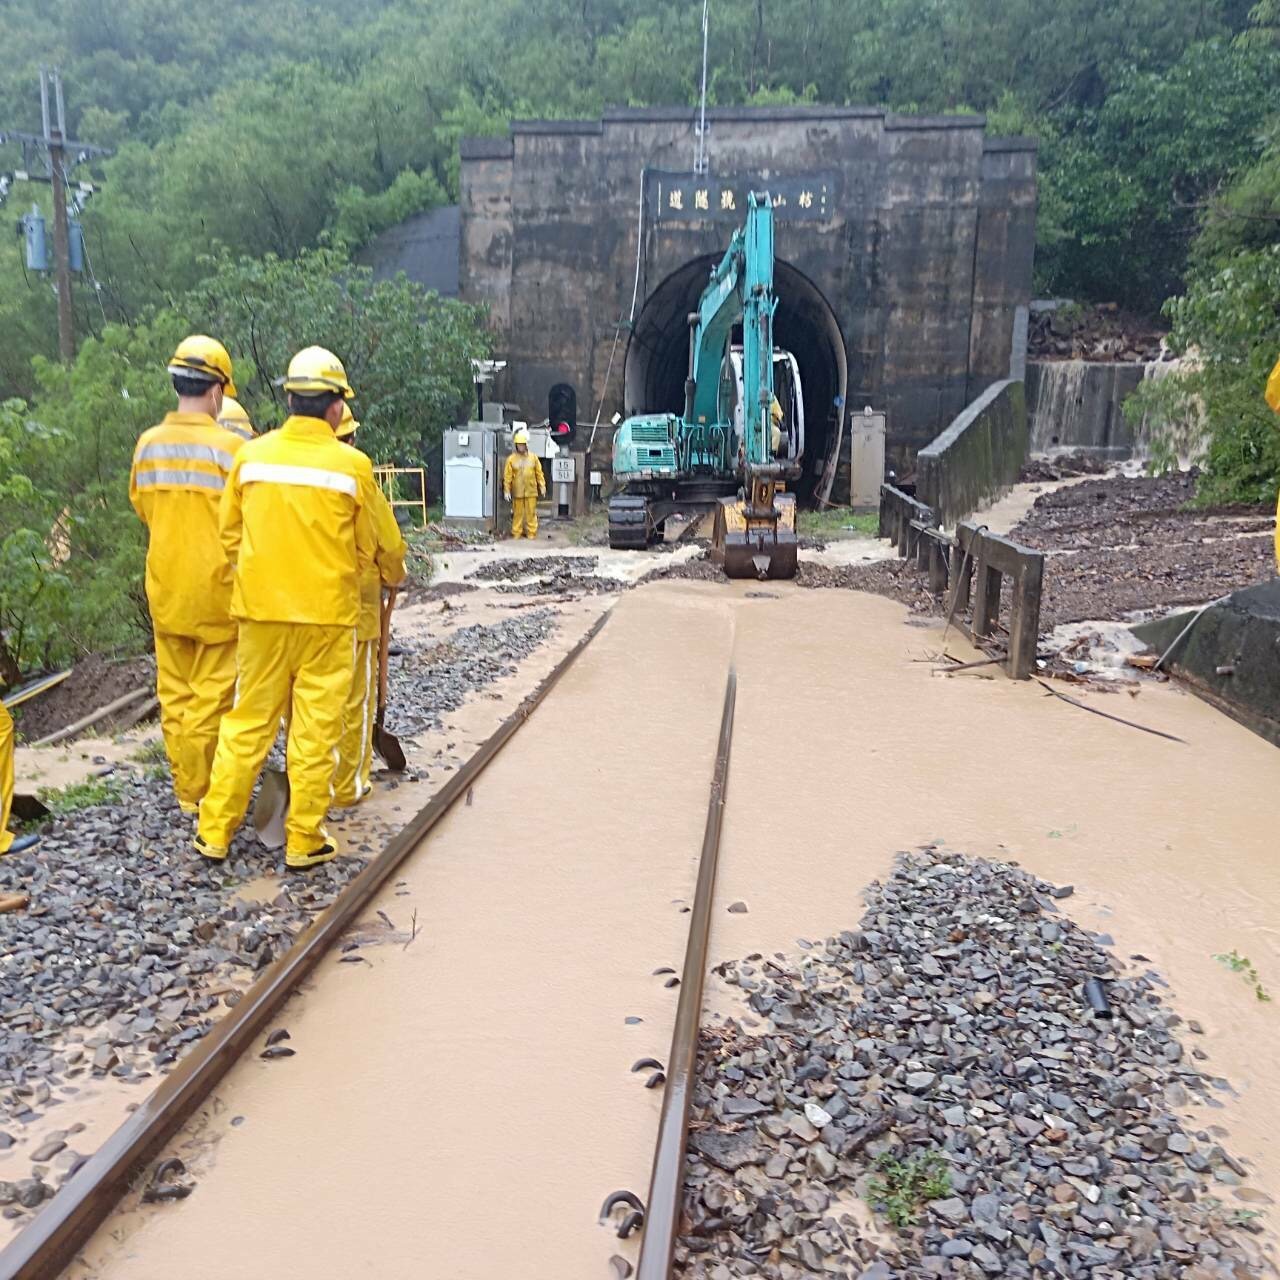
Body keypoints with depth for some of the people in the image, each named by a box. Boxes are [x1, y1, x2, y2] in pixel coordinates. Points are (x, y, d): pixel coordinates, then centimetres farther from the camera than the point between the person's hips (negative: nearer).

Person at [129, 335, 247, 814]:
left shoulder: (147, 443, 1)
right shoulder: (229, 446, -15)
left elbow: (141, 506, 14)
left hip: (165, 588, 5)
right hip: (215, 589, -5)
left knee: (174, 693, 14)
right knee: (211, 694, 5)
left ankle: (184, 789, 24)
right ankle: (199, 793, 12)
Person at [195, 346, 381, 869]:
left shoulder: (251, 455, -1)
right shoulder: (352, 464, -7)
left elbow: (230, 535, 8)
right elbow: (366, 548, 3)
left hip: (260, 609, 3)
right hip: (328, 613, -2)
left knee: (247, 722, 14)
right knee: (315, 729, 6)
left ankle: (215, 831, 20)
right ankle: (304, 840, 14)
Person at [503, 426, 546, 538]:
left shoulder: (533, 457, 5)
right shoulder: (511, 459, 0)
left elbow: (539, 473, 7)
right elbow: (507, 476, -1)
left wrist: (542, 485, 2)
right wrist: (506, 490, -5)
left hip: (531, 491, 1)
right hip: (517, 491, -1)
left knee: (531, 513, 2)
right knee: (518, 513, 5)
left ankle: (531, 533, 9)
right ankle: (516, 533, 13)